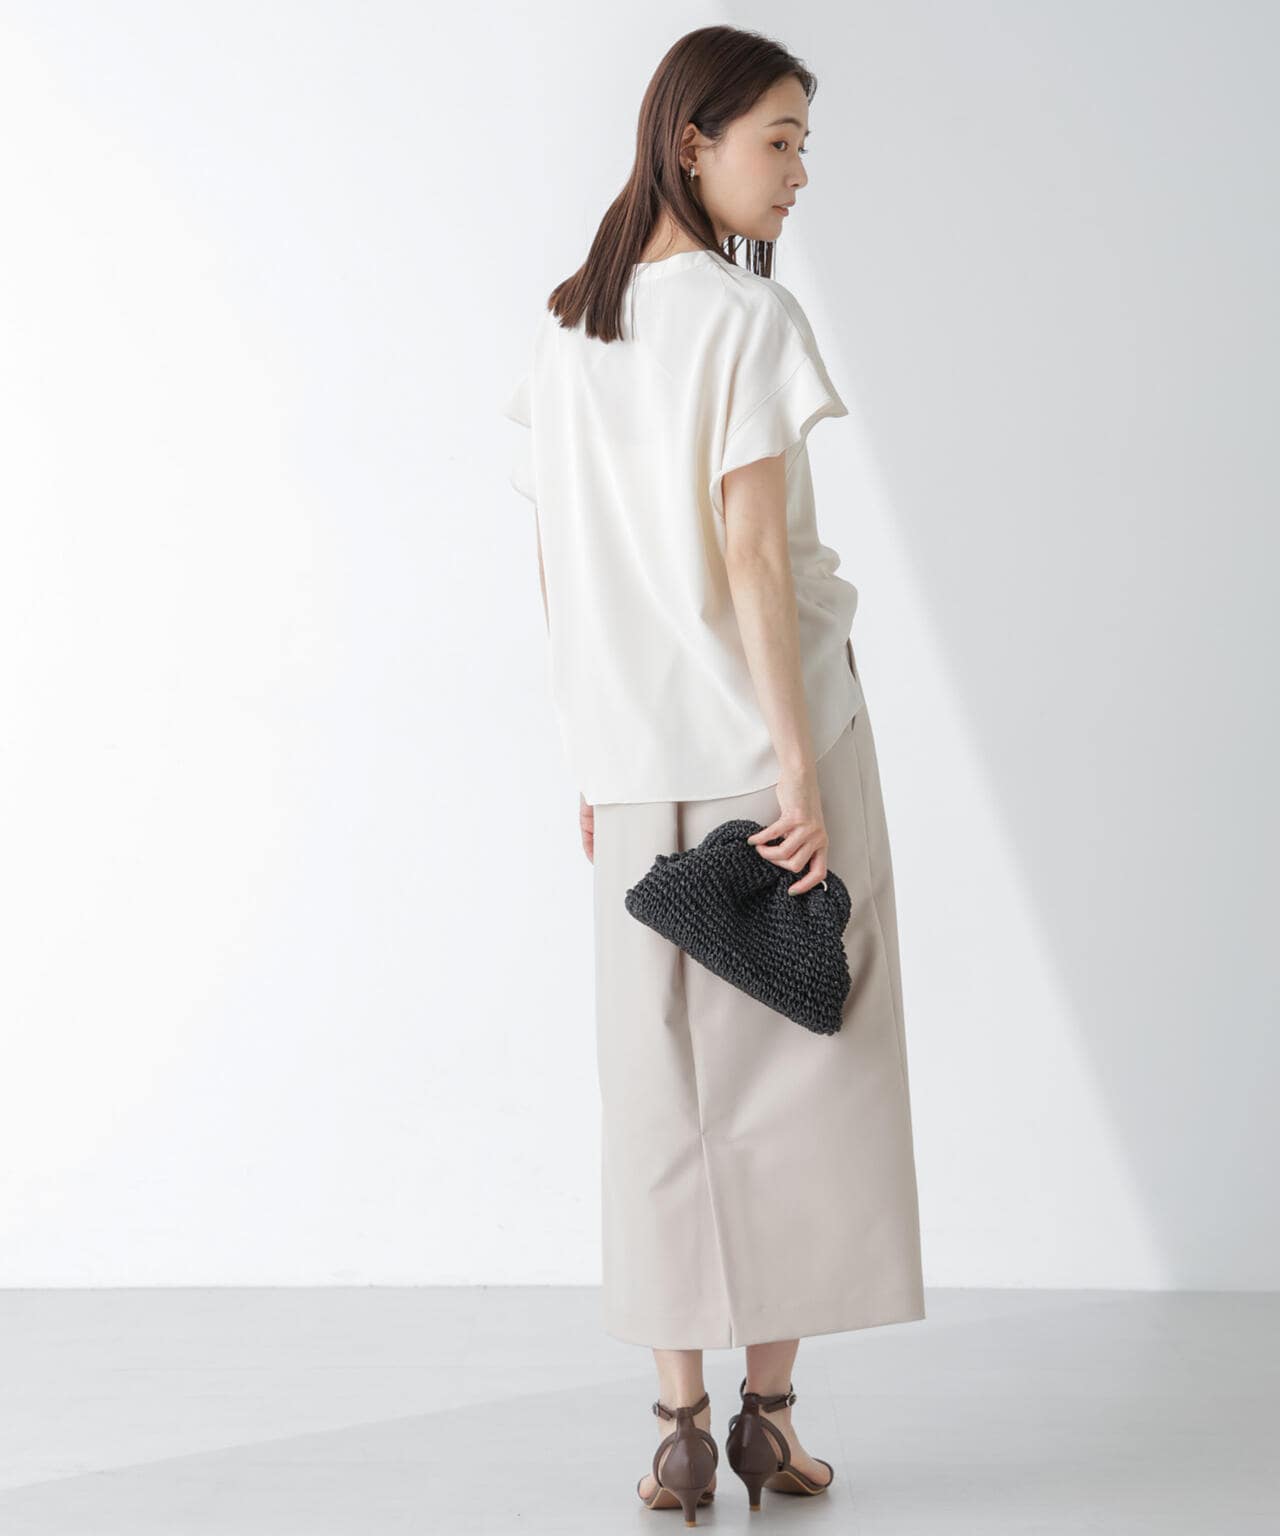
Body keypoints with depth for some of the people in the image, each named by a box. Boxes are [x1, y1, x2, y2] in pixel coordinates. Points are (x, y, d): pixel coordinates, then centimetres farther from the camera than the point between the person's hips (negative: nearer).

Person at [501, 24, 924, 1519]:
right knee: (794, 1073, 6)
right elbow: (752, 556, -18)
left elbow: (557, 574, 11)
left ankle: (680, 1423, 12)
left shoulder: (561, 332, 9)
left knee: (661, 1077, 9)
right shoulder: (750, 318, -10)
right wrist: (803, 774, -17)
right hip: (769, 729, -5)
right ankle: (769, 1409, 13)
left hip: (637, 761, 5)